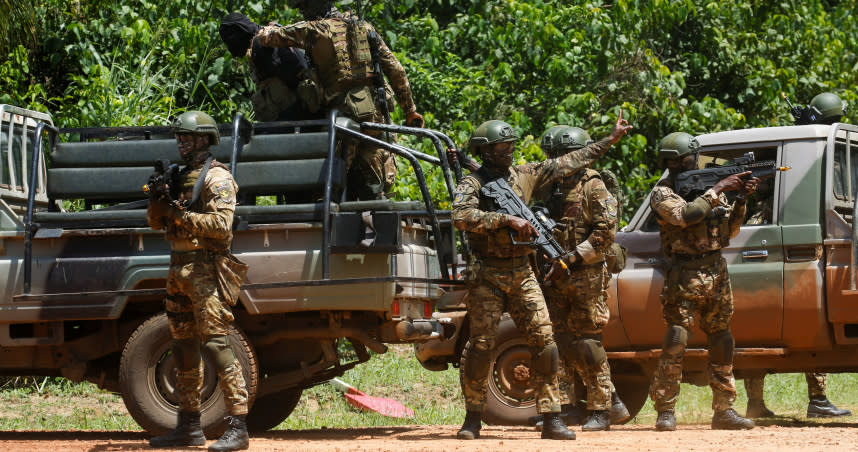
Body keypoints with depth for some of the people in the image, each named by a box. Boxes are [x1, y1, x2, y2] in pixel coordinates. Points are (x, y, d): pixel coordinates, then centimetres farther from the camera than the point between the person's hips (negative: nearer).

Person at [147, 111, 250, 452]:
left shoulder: (217, 178, -7)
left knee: (216, 346, -14)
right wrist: (156, 200, -2)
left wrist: (180, 214, -21)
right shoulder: (180, 177, 18)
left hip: (206, 272, -9)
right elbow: (156, 222, 18)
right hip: (179, 270, 9)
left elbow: (221, 224, -19)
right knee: (184, 350, 12)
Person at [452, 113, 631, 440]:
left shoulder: (524, 175, 11)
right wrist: (507, 220, -27)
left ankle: (551, 419, -2)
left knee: (544, 341, -5)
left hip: (522, 274, 4)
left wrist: (611, 139, 19)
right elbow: (461, 217, -23)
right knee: (481, 346, -4)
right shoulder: (472, 184, -5)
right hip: (487, 276, -4)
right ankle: (473, 419, 8)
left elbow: (568, 163, 17)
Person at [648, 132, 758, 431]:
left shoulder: (709, 188, 15)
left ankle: (724, 410, 11)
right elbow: (685, 215, -21)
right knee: (676, 341, -11)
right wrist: (719, 190, -16)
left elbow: (730, 230, 13)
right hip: (685, 275, -6)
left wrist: (741, 199, -2)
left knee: (722, 341, 6)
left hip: (716, 272, 6)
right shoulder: (662, 193, -2)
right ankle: (665, 411, -7)